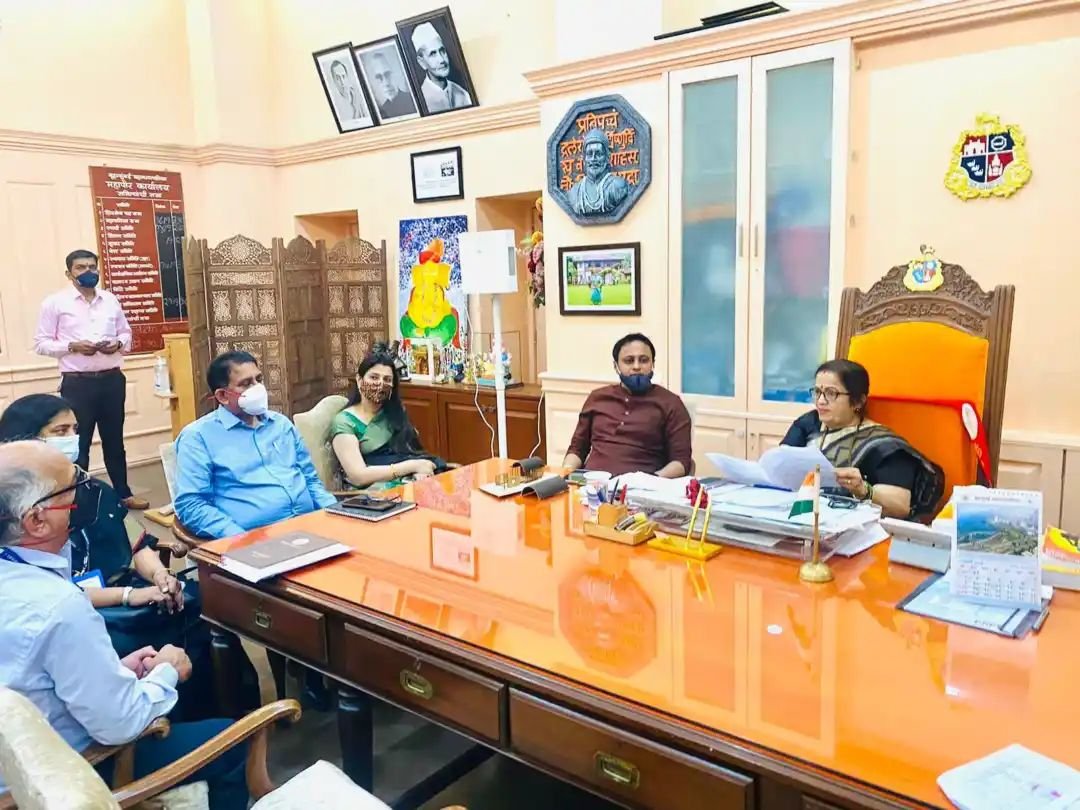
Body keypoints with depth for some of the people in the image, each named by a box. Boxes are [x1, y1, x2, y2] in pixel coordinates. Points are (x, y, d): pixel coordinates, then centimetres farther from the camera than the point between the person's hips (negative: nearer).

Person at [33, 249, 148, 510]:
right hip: (77, 383, -4)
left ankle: (123, 494, 25)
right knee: (78, 444, 3)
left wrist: (118, 344, -4)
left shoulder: (111, 300, 9)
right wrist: (73, 346, -17)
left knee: (114, 440, 14)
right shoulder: (55, 302, -3)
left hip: (112, 380, 4)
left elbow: (126, 332, 18)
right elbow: (41, 343, -2)